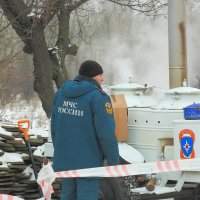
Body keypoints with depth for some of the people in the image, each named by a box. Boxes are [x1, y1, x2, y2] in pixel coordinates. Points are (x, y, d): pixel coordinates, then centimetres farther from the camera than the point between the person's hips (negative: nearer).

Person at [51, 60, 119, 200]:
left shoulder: (61, 93, 6)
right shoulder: (98, 98, -15)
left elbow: (55, 127, 10)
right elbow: (107, 134, -17)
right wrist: (114, 162, -7)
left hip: (64, 160, 7)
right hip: (87, 162, -7)